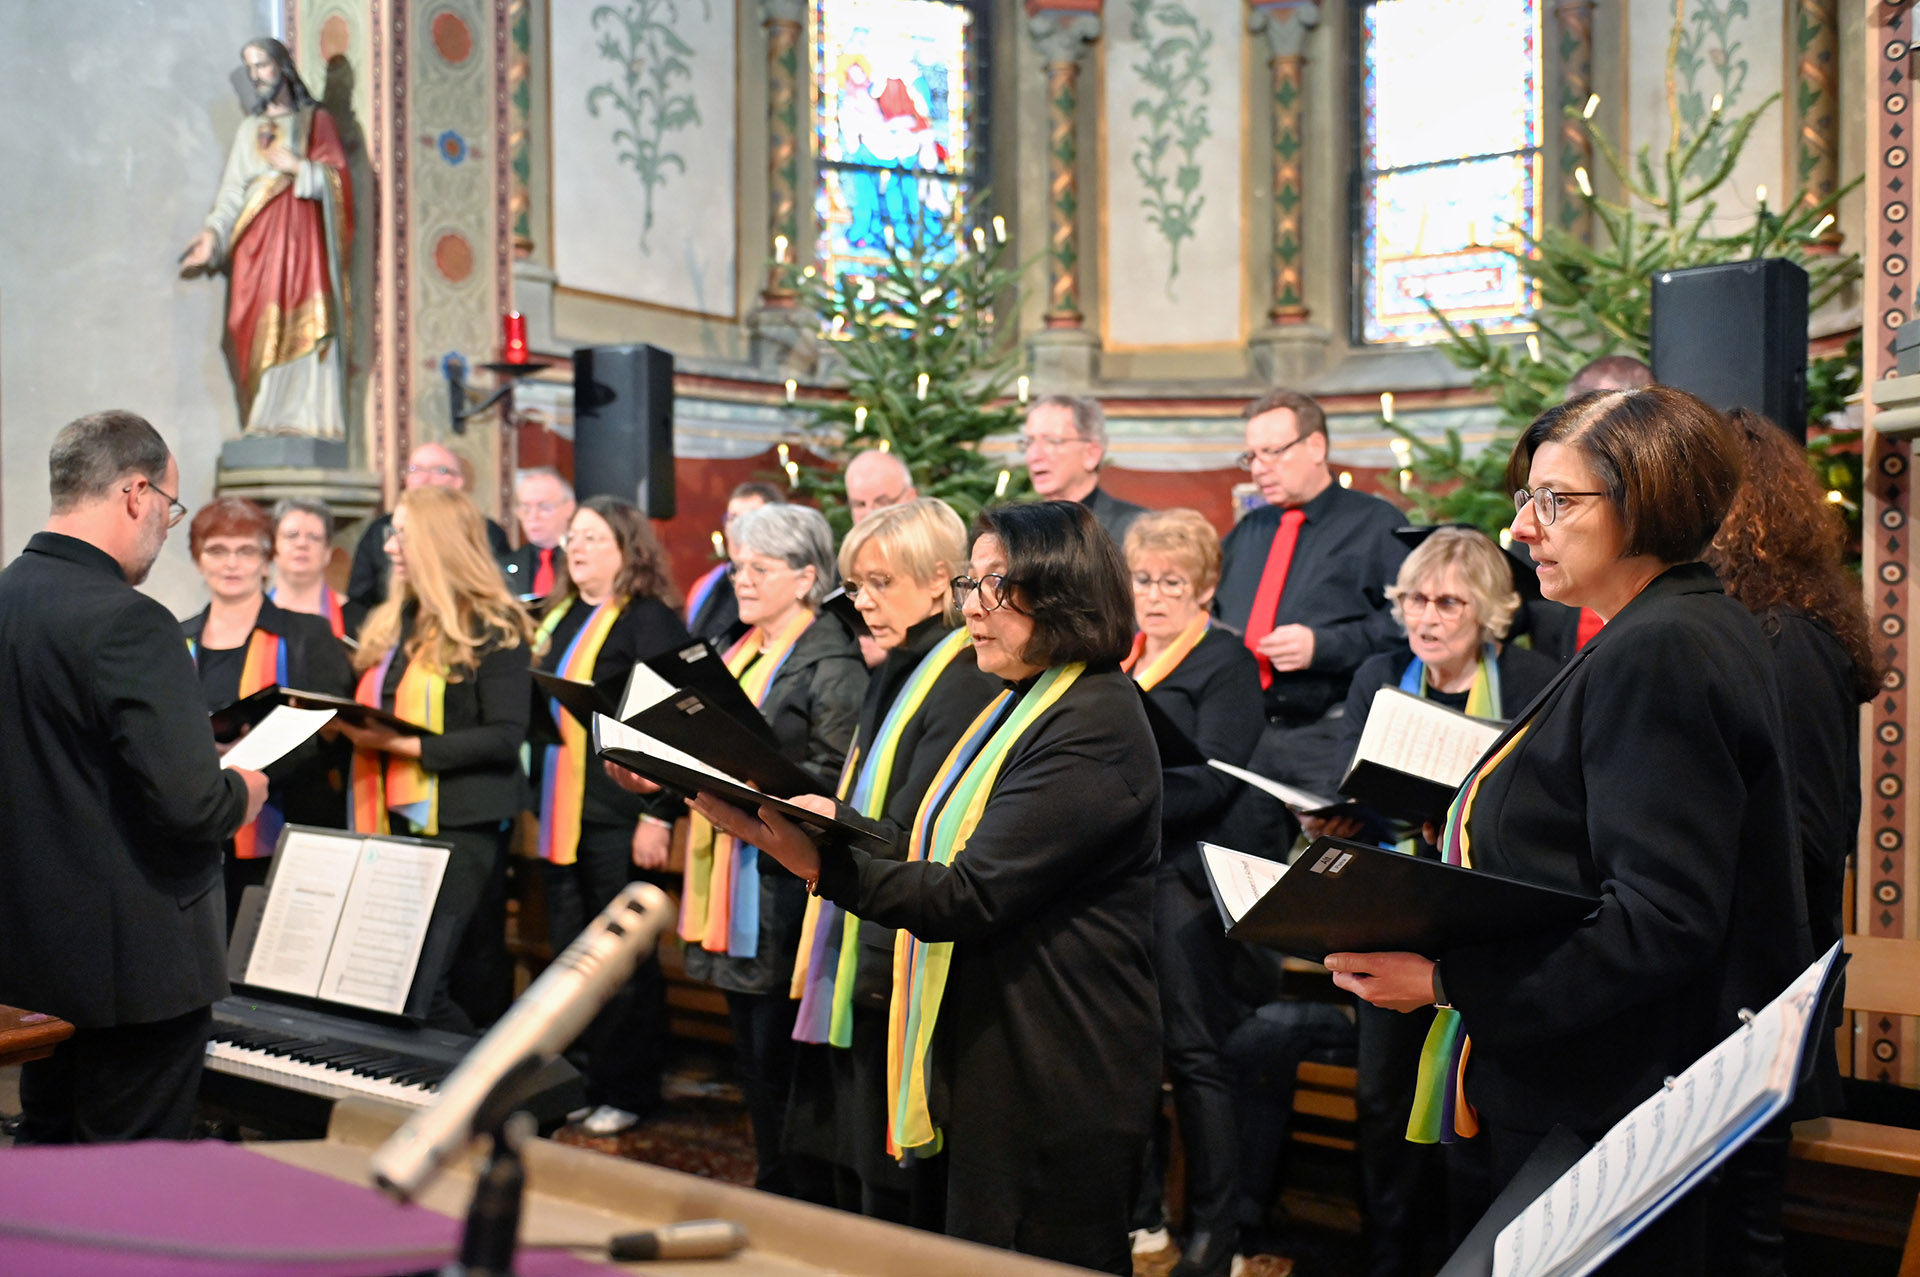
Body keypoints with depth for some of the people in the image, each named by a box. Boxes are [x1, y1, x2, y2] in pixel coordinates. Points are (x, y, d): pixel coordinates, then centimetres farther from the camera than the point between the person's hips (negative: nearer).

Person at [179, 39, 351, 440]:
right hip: (256, 241, 3)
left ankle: (307, 419, -15)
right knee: (259, 329, -6)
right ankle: (267, 419, -8)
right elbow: (233, 191, 11)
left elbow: (338, 179, 1)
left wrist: (297, 167, -11)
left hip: (301, 236, -3)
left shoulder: (316, 120, 11)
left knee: (304, 327, -12)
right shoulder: (248, 129, 21)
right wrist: (213, 230, -4)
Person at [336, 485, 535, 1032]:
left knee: (419, 980, -16)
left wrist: (406, 744, -20)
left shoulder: (493, 626, -6)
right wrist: (350, 725, 3)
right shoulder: (392, 622, 16)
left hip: (461, 824, -7)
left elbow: (505, 738, -14)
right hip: (396, 822, 7)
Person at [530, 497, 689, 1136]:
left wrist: (658, 816, -18)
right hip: (559, 814, 8)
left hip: (617, 815, -8)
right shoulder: (559, 617, 15)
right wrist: (534, 799, 18)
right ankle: (579, 1079, 23)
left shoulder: (650, 620, -9)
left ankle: (628, 1092, 13)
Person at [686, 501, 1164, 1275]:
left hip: (1057, 1086, -10)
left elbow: (971, 896, -25)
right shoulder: (1024, 704, 15)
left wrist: (814, 861, -32)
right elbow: (960, 855, 15)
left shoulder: (1094, 728, -19)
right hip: (991, 1058, 10)